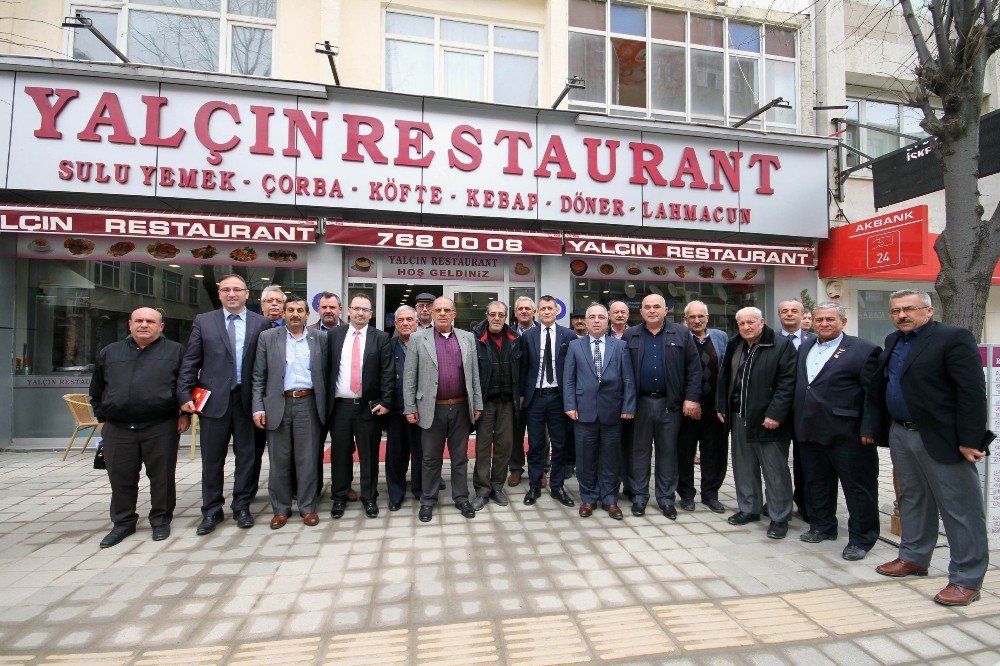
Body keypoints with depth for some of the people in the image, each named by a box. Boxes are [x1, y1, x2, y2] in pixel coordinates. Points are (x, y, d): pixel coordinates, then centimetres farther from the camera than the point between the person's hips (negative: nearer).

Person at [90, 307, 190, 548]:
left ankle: (161, 520, 19)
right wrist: (101, 418, 15)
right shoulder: (109, 353, 15)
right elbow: (97, 390, 22)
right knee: (121, 478, 9)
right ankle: (123, 523, 25)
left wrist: (185, 413, -1)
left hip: (161, 427, -3)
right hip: (117, 429, 3)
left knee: (162, 476, 4)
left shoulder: (175, 351, 5)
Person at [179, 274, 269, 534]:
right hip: (214, 400, 1)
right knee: (212, 459, 9)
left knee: (248, 457, 8)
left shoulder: (261, 323, 2)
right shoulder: (203, 321, 7)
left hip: (248, 400, 0)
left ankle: (242, 507, 24)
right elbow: (190, 362, 4)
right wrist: (185, 395, -4)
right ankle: (212, 511, 24)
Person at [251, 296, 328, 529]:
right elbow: (259, 377, 4)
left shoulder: (320, 338, 5)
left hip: (308, 404, 0)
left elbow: (325, 374, 6)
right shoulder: (267, 337, 5)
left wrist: (325, 406, 0)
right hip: (278, 405, 0)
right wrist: (258, 408, -4)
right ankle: (281, 509, 22)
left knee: (308, 459, 5)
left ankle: (308, 507, 18)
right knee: (279, 460, 8)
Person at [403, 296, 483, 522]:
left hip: (461, 408, 2)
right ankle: (428, 500, 25)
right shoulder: (418, 338, -1)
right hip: (432, 409, -2)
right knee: (431, 458, 10)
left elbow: (474, 374, 6)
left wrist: (477, 404, 4)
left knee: (460, 457, 13)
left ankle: (461, 497, 28)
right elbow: (409, 376, -2)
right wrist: (410, 408, -5)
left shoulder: (467, 338, 5)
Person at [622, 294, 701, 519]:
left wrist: (692, 398, -8)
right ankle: (639, 496, 22)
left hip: (670, 403, 0)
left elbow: (693, 367, 0)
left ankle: (666, 498, 23)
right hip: (640, 403, 0)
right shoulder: (630, 336, 4)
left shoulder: (681, 334, 2)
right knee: (640, 450, 9)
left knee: (668, 451, 10)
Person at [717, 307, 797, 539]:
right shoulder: (734, 347, 11)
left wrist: (775, 414, -19)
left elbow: (787, 382, -14)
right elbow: (724, 378, 17)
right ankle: (749, 509, 29)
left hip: (769, 420, -6)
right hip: (739, 419, 6)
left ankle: (779, 518, 16)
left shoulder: (782, 345, -8)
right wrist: (722, 407, 12)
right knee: (743, 467, 14)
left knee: (775, 471, 3)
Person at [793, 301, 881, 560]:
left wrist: (868, 430, -15)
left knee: (858, 487, 5)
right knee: (816, 483, 17)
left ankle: (861, 538, 19)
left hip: (847, 434, -6)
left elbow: (873, 394, -10)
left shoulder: (863, 350, -7)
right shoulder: (804, 348, 12)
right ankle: (822, 527, 33)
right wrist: (799, 422, 11)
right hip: (810, 431, 6)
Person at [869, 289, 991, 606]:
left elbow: (973, 393, -16)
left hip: (940, 438, -7)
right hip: (900, 434, 8)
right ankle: (914, 558, 32)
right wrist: (882, 428, 10)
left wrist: (970, 441, -19)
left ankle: (967, 579, 14)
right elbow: (881, 386, 16)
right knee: (912, 500, 18)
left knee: (960, 509, 3)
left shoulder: (954, 338, -11)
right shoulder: (893, 342, 12)